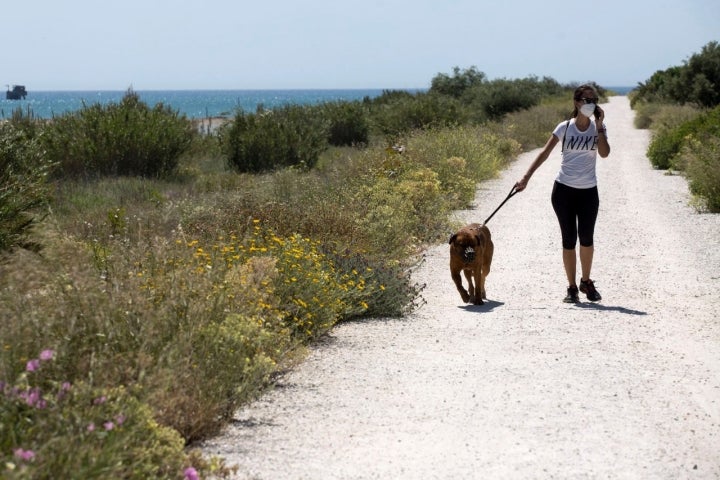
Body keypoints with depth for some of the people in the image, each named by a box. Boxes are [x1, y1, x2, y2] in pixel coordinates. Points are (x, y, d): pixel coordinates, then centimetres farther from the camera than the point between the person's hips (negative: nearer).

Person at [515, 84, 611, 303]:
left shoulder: (598, 127, 1)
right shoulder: (564, 128, -3)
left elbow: (604, 153, -14)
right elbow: (545, 153, -4)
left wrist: (599, 126, -16)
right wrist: (526, 177, -11)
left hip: (588, 192, 1)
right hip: (564, 189, -1)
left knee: (586, 239, 2)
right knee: (569, 239, 3)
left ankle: (586, 281, 24)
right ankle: (572, 287, 12)